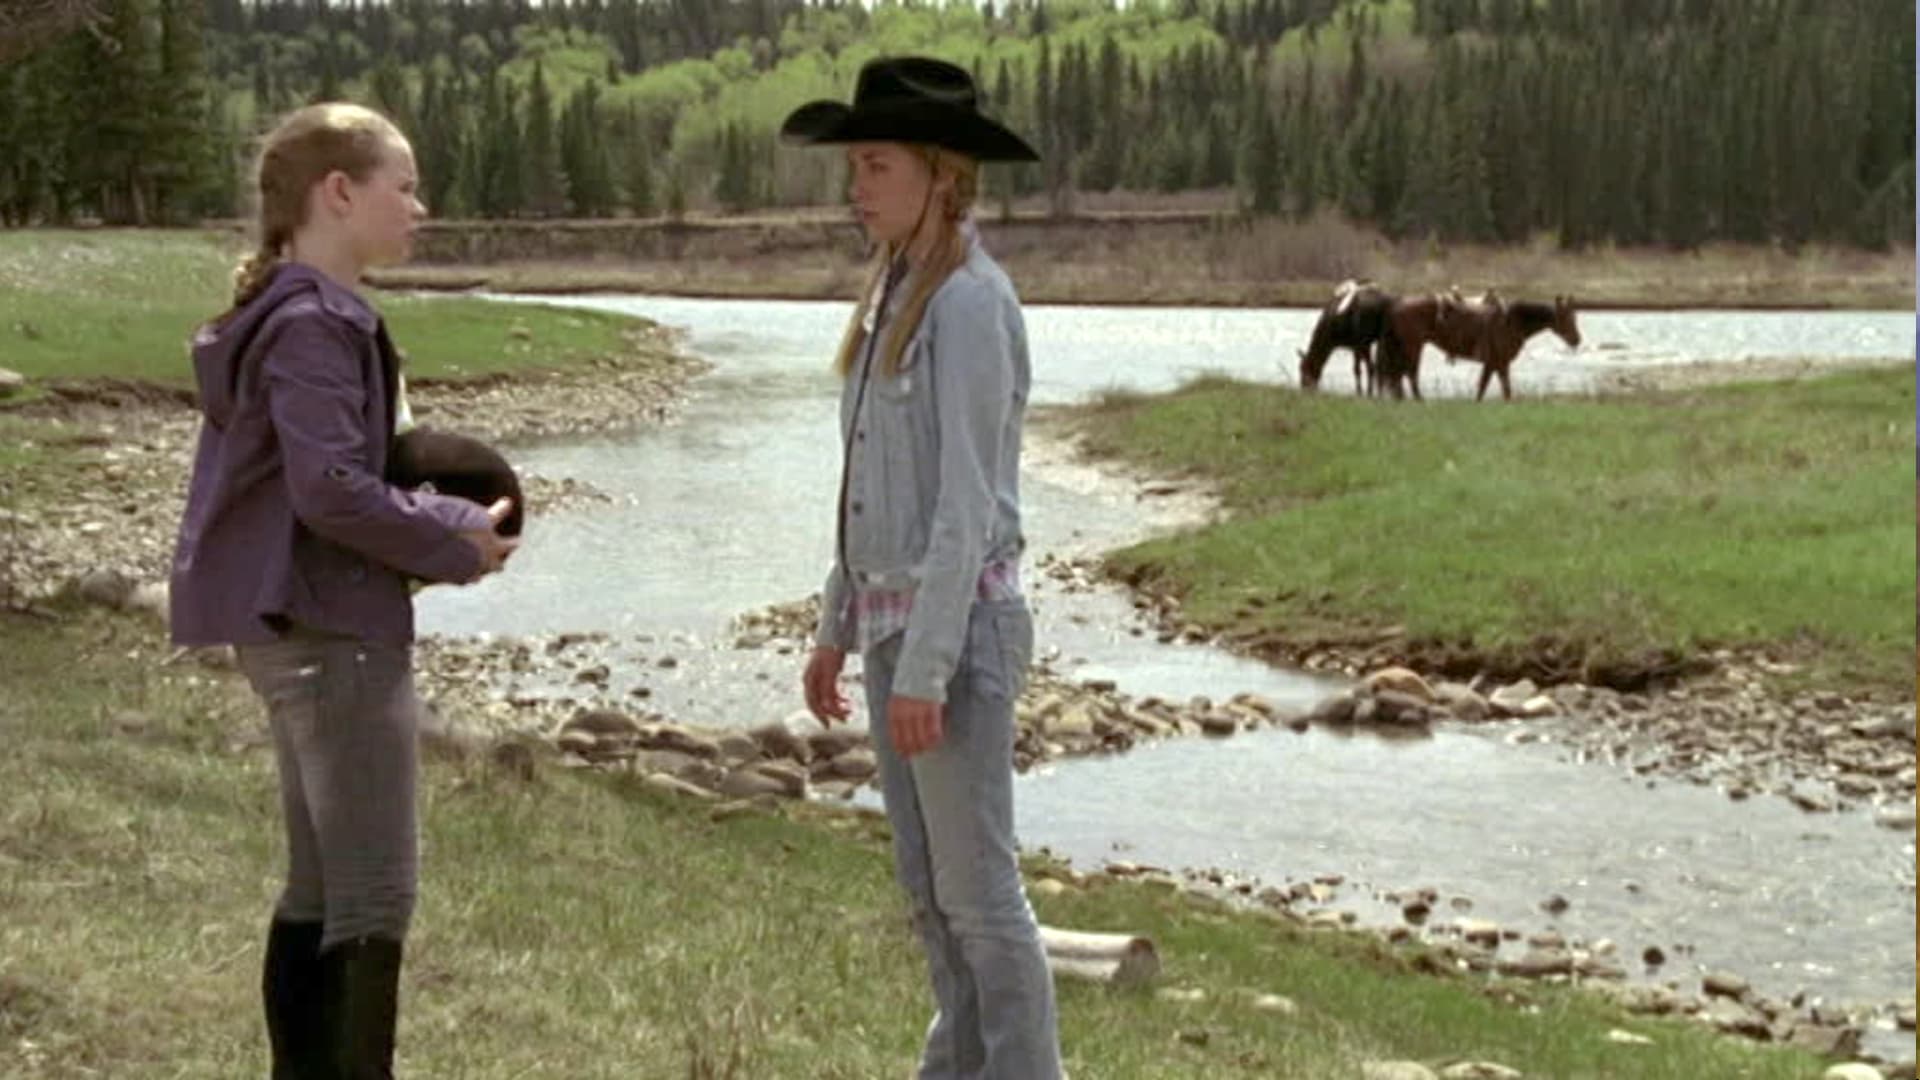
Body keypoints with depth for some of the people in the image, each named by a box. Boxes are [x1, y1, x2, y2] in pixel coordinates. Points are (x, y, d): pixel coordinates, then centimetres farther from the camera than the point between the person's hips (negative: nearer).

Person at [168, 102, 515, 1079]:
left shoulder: (294, 314, 16)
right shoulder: (314, 325, -15)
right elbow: (333, 490, -23)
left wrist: (456, 520, 5)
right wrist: (457, 547, -11)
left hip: (294, 630, 10)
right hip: (334, 631, -10)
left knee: (320, 892, 16)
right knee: (374, 898, -6)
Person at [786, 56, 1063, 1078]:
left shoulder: (969, 302, -15)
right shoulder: (893, 294, 12)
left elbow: (968, 502, -19)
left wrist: (927, 667, -21)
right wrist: (836, 629, 17)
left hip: (959, 621, -9)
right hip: (891, 615, 9)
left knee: (977, 887, -2)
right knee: (927, 884, 15)